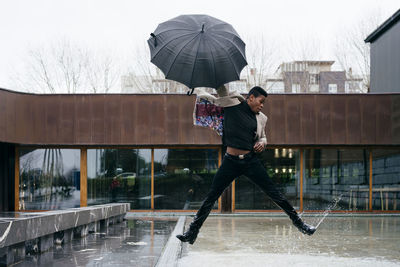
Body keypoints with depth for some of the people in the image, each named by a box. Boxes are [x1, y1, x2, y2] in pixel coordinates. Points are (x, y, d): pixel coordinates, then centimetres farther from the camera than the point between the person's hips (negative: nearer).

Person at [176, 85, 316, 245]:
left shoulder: (261, 118, 10)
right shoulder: (232, 102, -2)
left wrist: (262, 143, 6)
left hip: (251, 161, 2)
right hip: (231, 161, -2)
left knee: (274, 193, 2)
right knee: (211, 197, 1)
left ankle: (298, 222, 13)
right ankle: (192, 233, 11)